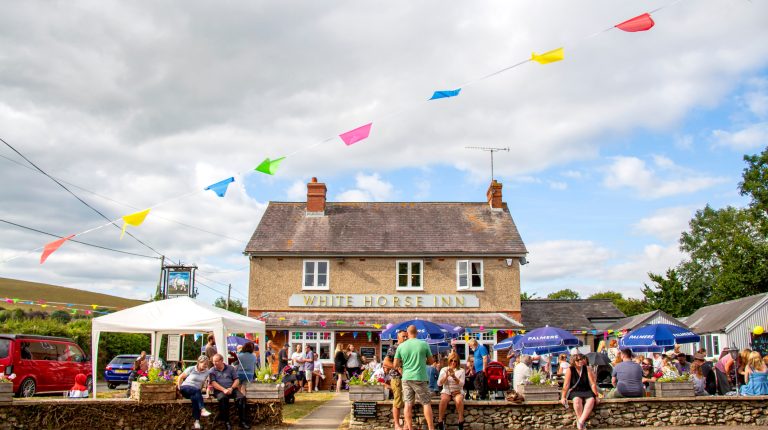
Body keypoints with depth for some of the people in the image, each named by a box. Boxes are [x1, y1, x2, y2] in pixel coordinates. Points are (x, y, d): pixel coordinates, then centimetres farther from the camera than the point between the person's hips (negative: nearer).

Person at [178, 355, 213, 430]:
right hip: (185, 388, -2)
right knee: (196, 390, -37)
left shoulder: (207, 372, 5)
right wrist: (179, 388, 0)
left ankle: (197, 421, -39)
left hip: (196, 392, 2)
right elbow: (180, 377, 5)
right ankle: (203, 410, -50)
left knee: (194, 398, -36)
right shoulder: (191, 369, -2)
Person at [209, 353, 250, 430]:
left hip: (231, 389, 2)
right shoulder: (212, 371, 12)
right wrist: (224, 390, -15)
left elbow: (236, 380, 11)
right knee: (223, 398, -37)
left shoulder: (230, 368, 17)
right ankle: (226, 422, -29)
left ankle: (243, 421, -23)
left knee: (241, 397, -27)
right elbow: (213, 383, -1)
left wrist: (231, 388, -9)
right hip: (219, 390, -2)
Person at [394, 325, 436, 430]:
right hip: (420, 378, -2)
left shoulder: (401, 346, 2)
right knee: (426, 403, 4)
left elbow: (396, 364, 3)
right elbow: (430, 362, 6)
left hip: (406, 378, 2)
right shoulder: (424, 344, -3)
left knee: (408, 404, 6)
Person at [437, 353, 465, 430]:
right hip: (446, 391, 0)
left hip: (457, 391, 0)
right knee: (443, 400, -35)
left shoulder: (461, 370, 7)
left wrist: (454, 377, -23)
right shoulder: (444, 369, 9)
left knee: (459, 400, -36)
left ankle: (461, 421, -25)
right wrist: (446, 376, -18)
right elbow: (439, 383, -2)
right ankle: (440, 420, -27)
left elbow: (461, 384, -6)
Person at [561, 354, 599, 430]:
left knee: (591, 400, -31)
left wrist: (596, 395, -2)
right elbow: (566, 385, -6)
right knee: (577, 400, -35)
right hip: (575, 392, -2)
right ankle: (583, 423, -29)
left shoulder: (587, 369, 1)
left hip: (587, 391, 2)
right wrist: (563, 397, -11)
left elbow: (593, 384, 1)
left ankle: (581, 421, -36)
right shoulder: (570, 370, -3)